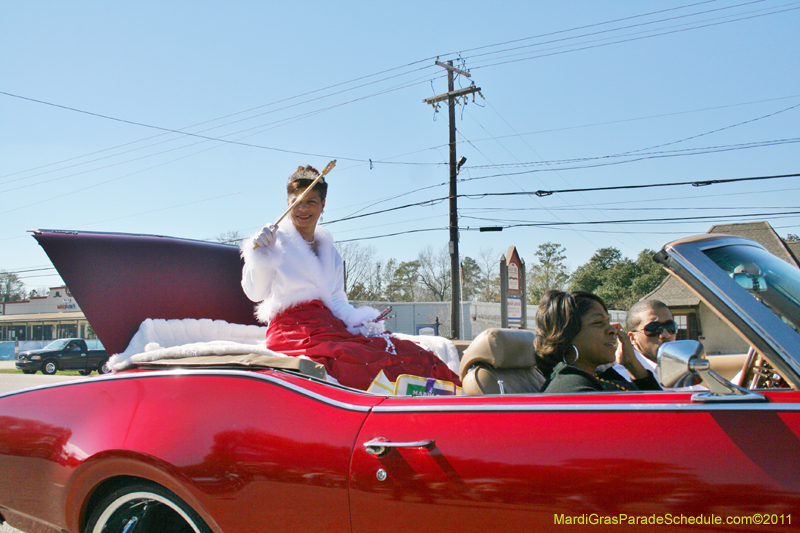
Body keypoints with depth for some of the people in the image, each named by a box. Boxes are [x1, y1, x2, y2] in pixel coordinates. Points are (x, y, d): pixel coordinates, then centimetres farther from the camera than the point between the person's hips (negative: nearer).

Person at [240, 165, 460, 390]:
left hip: (330, 324, 5)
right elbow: (255, 293, 2)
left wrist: (361, 320, -4)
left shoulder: (330, 253, 22)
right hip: (292, 328, -5)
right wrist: (260, 257, -13)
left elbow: (336, 302, 15)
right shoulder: (273, 240, 8)